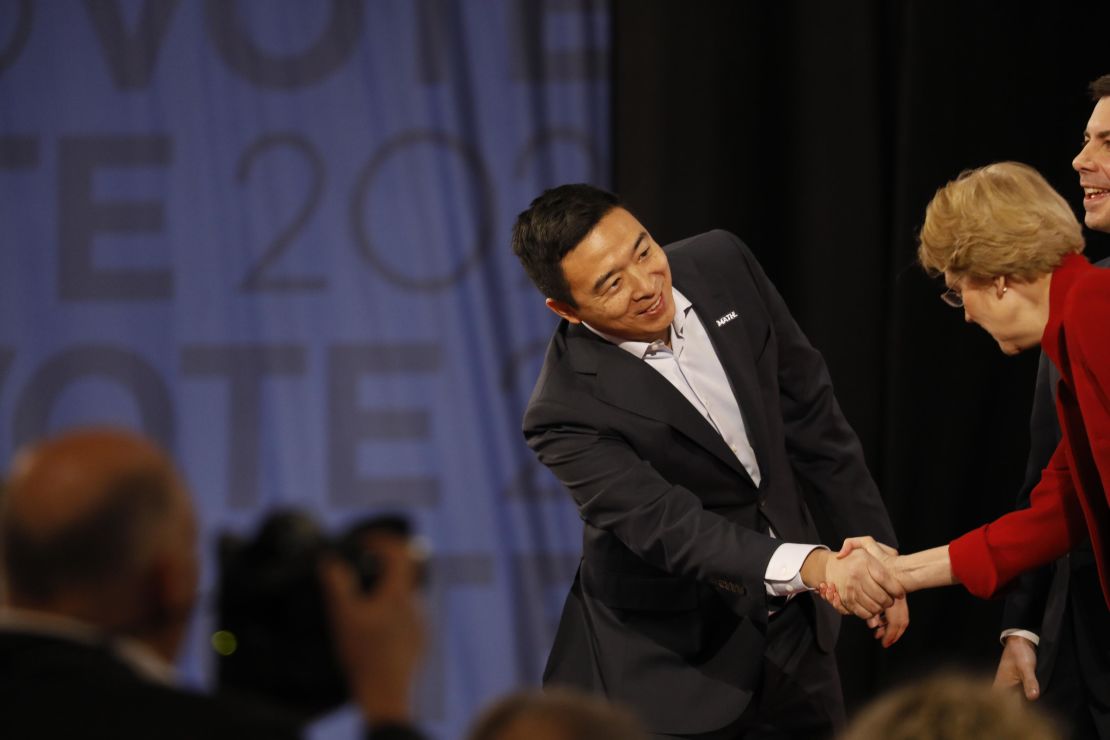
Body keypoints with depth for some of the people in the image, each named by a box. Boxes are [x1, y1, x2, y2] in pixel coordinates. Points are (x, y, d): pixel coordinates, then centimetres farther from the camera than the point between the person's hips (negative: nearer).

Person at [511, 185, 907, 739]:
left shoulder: (721, 265, -8)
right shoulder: (565, 413, -23)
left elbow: (807, 408, 2)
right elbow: (668, 526, -31)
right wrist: (810, 565, -45)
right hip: (670, 660, -5)